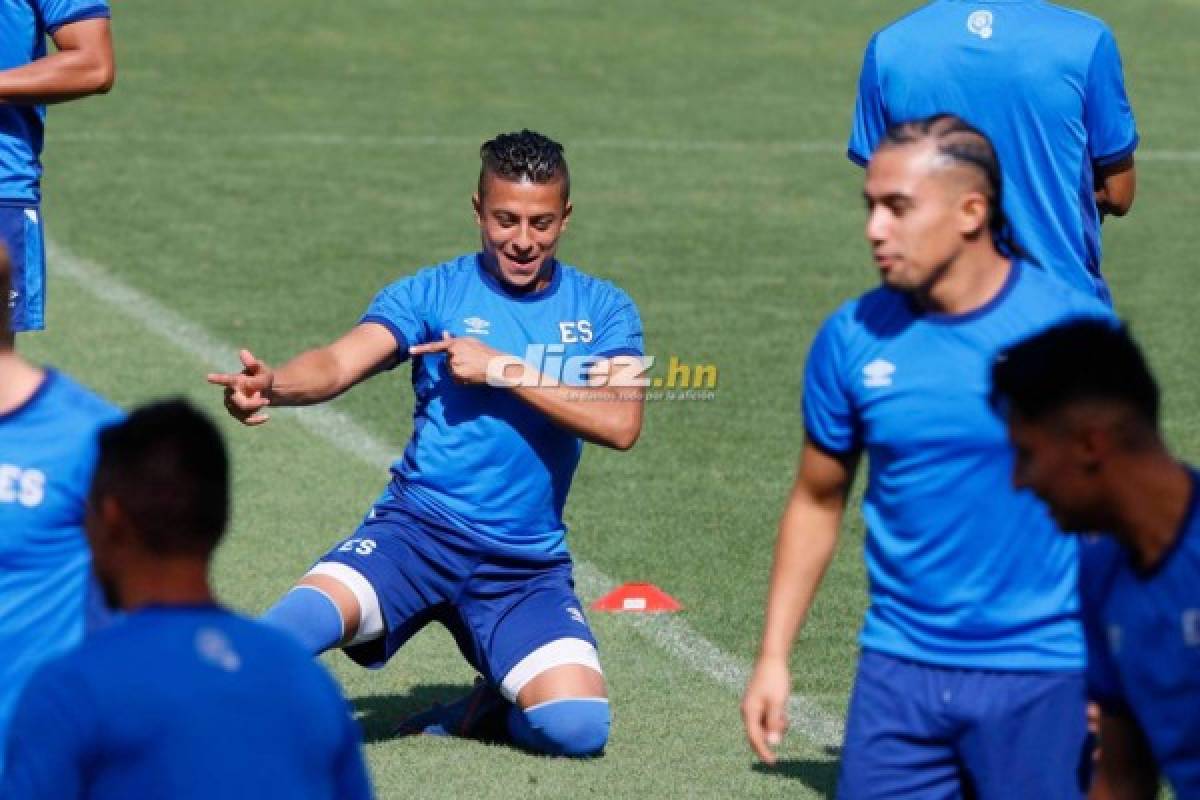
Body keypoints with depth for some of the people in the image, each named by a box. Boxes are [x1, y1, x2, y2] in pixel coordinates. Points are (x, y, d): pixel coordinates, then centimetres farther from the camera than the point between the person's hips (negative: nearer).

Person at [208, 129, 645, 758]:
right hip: (418, 529, -2)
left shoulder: (601, 309, 8)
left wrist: (504, 370, -14)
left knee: (578, 728, -20)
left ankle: (489, 710, 15)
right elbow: (342, 362, -14)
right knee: (299, 623, -31)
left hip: (527, 564, 2)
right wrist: (272, 385, -36)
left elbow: (620, 423, -8)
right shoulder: (433, 293, 3)